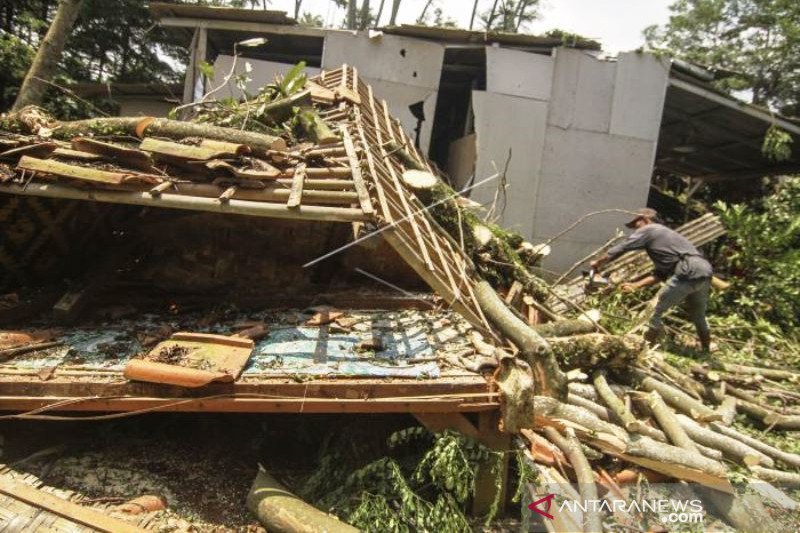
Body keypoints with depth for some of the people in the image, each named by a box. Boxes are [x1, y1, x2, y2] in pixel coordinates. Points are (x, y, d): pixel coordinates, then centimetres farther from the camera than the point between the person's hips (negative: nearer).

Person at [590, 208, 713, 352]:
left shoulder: (647, 230, 9)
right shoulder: (666, 234, 33)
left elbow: (619, 249, 9)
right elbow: (660, 274, 28)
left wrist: (597, 263, 22)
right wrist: (635, 285, 25)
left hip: (689, 272, -9)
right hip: (705, 271, 9)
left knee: (655, 312, 2)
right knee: (698, 316, 27)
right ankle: (705, 350, 41)